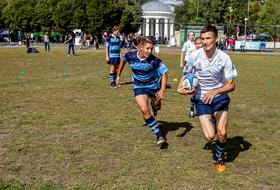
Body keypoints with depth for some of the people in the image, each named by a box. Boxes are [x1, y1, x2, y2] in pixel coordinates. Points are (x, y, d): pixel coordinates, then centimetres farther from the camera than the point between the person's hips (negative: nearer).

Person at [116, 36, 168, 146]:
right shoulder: (130, 56, -20)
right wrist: (118, 75, 9)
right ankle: (159, 136, -10)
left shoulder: (154, 60, -26)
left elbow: (164, 73, -20)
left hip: (154, 85, 0)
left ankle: (154, 105, 63)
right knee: (144, 110, -19)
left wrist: (162, 90, -31)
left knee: (157, 107, 21)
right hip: (139, 87, 0)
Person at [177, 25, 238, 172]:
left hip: (219, 96, 0)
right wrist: (182, 88, -9)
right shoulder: (194, 56, -13)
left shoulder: (224, 58, -15)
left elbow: (231, 85, -11)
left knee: (222, 133, -10)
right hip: (201, 99, 0)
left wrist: (214, 92, -26)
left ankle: (219, 158, 23)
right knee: (209, 136, -12)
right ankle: (211, 122, 27)